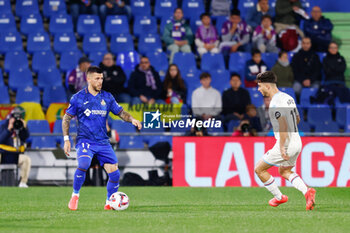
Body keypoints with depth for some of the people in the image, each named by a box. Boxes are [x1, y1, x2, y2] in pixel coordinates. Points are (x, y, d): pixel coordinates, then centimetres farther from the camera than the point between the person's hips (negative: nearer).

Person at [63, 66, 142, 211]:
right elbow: (66, 119, 6)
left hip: (103, 142, 4)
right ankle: (75, 196, -10)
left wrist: (132, 119, -7)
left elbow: (120, 112, 14)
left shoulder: (107, 97, 9)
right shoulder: (78, 98, 1)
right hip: (85, 140, -4)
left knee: (114, 173, -6)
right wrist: (66, 139, -2)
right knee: (83, 165, -31)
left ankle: (109, 203, 14)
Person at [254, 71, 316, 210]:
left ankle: (279, 197, 14)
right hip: (297, 142, 9)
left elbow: (283, 124, -27)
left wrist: (282, 147, -25)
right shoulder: (288, 98, 11)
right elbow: (297, 119, 22)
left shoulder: (275, 103, -18)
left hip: (286, 145, -9)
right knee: (284, 171, 27)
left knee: (259, 169, 7)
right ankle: (307, 191, 6)